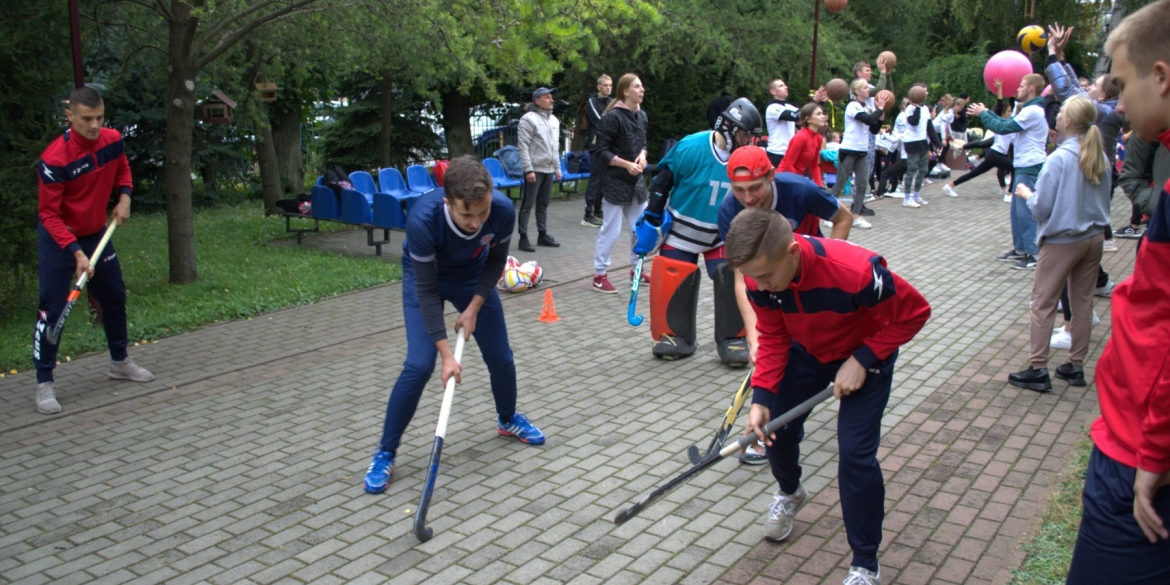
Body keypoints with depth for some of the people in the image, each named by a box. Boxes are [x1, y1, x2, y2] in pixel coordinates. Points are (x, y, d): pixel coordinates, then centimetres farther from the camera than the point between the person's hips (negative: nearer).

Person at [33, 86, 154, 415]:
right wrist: (76, 252, -32)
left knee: (115, 298, 15)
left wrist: (124, 196, -6)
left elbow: (122, 169, 13)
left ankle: (119, 362, 34)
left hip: (97, 233, 6)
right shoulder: (54, 159, -27)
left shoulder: (112, 140, -11)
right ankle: (45, 383, 2)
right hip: (58, 239, -6)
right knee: (52, 309, -7)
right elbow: (49, 215, -24)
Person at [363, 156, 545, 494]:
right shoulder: (423, 220, -40)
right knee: (419, 365, -15)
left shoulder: (503, 211, -32)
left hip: (474, 277, 3)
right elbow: (426, 289, -31)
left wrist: (474, 307, -18)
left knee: (500, 356, 6)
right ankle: (385, 453, 1)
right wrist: (446, 354, -30)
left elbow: (495, 262, -11)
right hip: (425, 278, -3)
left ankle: (508, 419, 37)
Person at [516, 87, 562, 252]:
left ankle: (542, 235, 21)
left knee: (543, 205, 14)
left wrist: (557, 168, 15)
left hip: (548, 170, 7)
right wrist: (528, 170, -19)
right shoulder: (529, 119, -10)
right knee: (527, 205, -3)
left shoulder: (554, 120, 13)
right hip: (534, 170, -7)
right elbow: (522, 146, -14)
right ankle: (523, 238, 1)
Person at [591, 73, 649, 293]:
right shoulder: (613, 117, -16)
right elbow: (600, 150, -15)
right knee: (611, 229, -3)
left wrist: (642, 155, -4)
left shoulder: (642, 115, 6)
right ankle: (599, 275, 8)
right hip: (615, 181, -8)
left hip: (635, 179, 8)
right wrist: (626, 164, -20)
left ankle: (636, 269, 30)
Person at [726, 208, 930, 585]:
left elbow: (914, 312, -25)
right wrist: (761, 396, -21)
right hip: (806, 352, 5)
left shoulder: (855, 271, -41)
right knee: (776, 426, 6)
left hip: (865, 354, -4)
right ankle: (790, 493, 43)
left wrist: (862, 360, -27)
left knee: (855, 453, -13)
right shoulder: (760, 276, -25)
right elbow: (772, 337, -10)